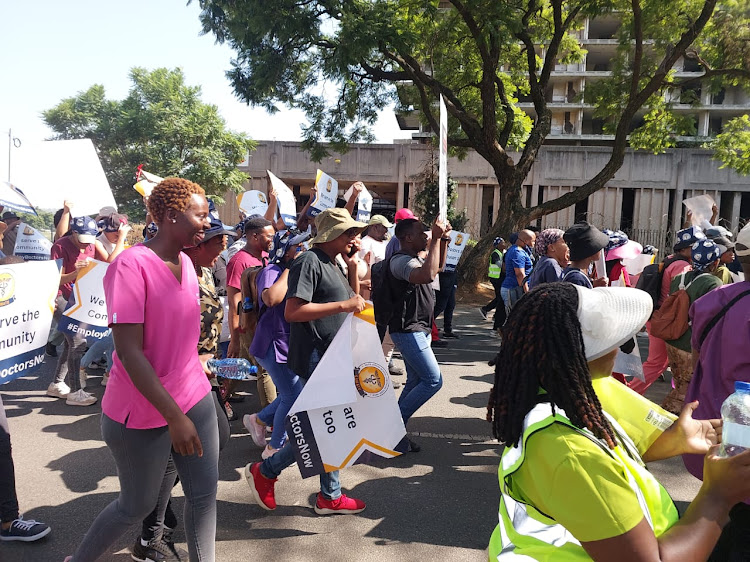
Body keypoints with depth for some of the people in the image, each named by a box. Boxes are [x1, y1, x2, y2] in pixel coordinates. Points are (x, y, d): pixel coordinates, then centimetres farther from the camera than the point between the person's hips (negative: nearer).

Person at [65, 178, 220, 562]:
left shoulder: (186, 263, 4)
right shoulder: (130, 265, -20)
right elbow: (129, 352, -24)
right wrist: (174, 416, -24)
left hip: (195, 398, 6)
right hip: (142, 411, -6)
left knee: (204, 494, 9)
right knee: (139, 504, 13)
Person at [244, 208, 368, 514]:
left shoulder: (332, 265, 16)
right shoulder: (309, 262, -14)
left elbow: (353, 303, 21)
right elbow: (292, 312, -24)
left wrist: (353, 268, 7)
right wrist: (342, 305, -24)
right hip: (314, 358, -9)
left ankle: (330, 496, 25)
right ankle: (265, 471, 14)